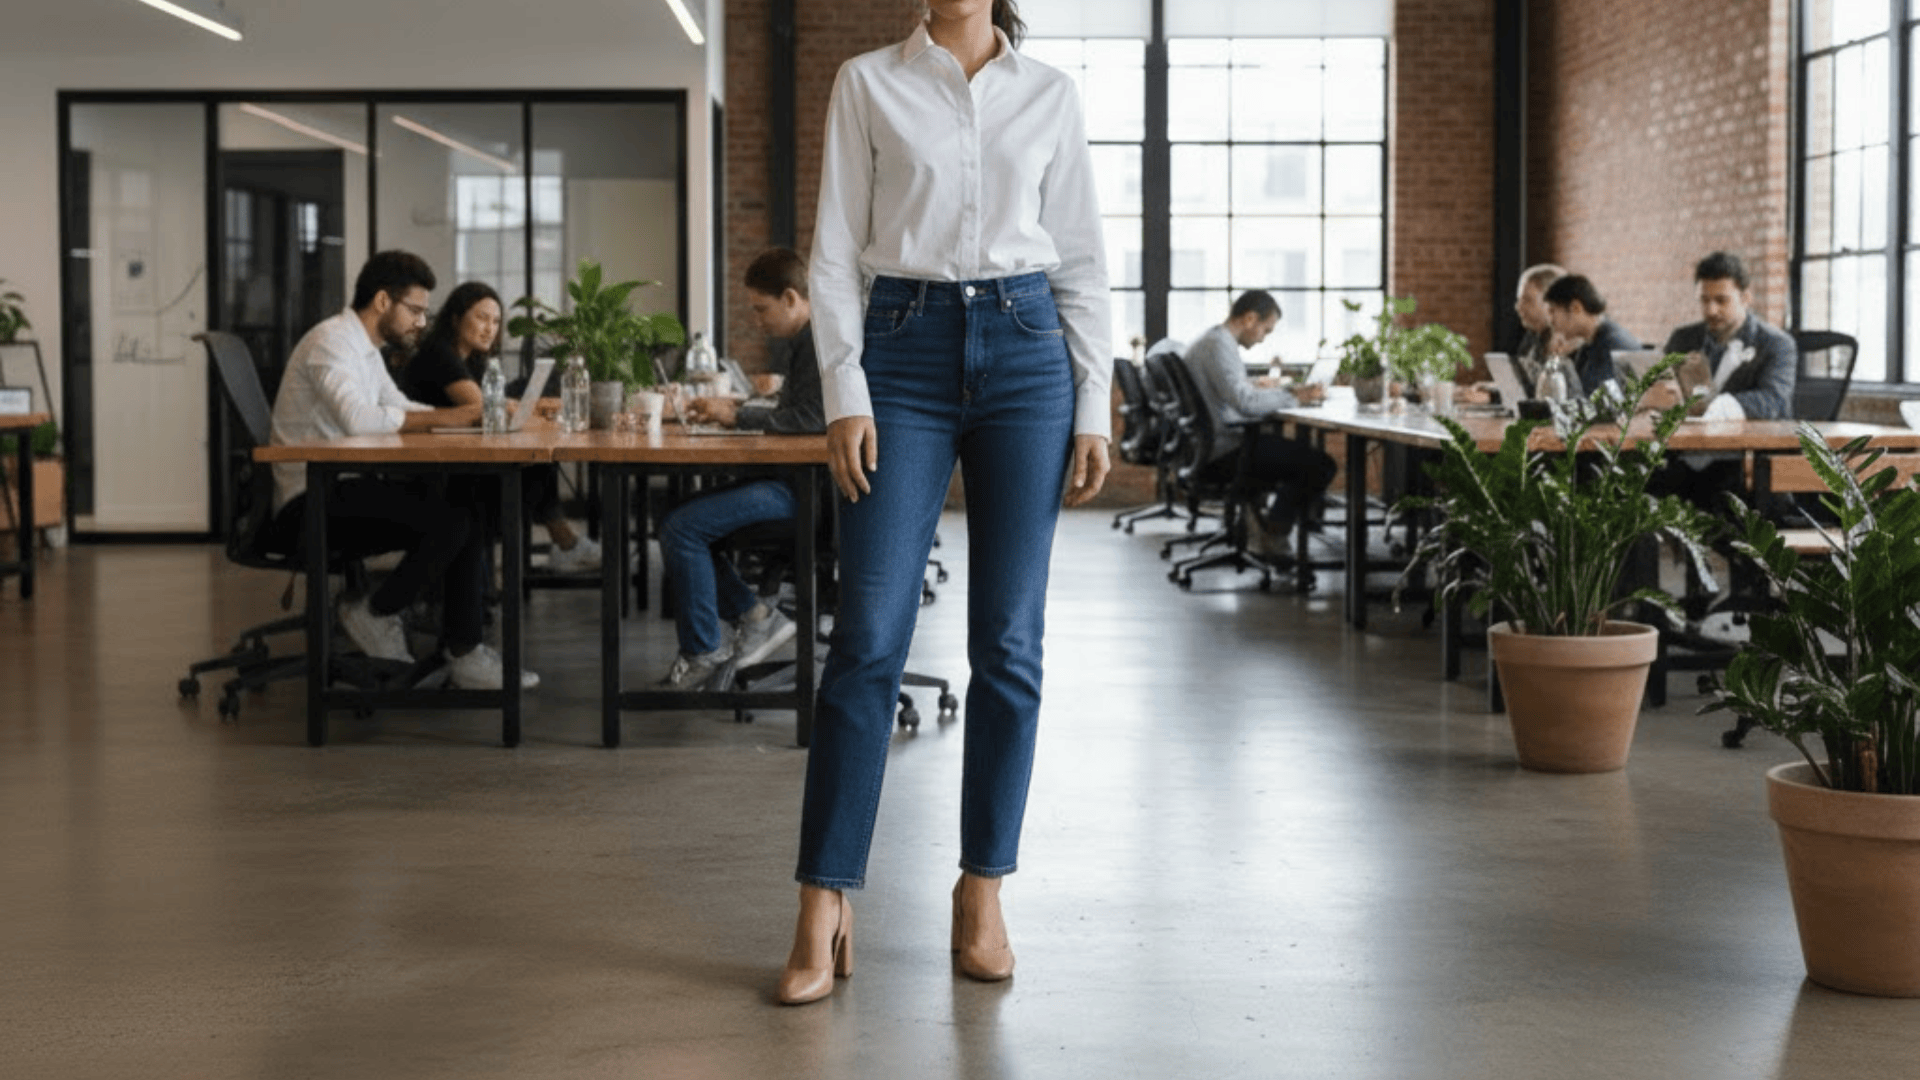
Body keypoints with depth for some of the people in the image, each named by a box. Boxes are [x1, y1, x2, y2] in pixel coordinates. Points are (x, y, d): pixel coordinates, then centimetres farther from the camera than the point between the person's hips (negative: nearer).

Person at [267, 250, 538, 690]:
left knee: (463, 516, -6)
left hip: (341, 492, 10)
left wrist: (470, 415, 9)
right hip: (312, 501, -10)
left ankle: (464, 653, -7)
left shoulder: (363, 346, 17)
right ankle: (375, 613, -2)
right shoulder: (331, 341, -14)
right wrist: (441, 417, -21)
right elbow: (358, 419, -29)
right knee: (452, 523, -23)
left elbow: (398, 408, 25)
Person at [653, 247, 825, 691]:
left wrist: (738, 416, -16)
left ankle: (703, 653, -4)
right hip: (791, 479, 11)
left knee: (682, 527, -16)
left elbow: (811, 418, -25)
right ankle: (753, 615, 10)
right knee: (680, 516, 11)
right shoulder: (808, 341, 18)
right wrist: (734, 408, 6)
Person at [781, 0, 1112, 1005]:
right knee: (868, 638, -6)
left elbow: (1081, 259, 9)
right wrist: (844, 394, -8)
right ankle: (824, 907, 0)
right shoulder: (868, 84, 5)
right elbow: (836, 249, 2)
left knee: (1009, 643, 2)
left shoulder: (1050, 94, 9)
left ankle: (983, 892, 14)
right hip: (903, 352, -2)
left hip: (1025, 354, 2)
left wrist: (1094, 406, 3)